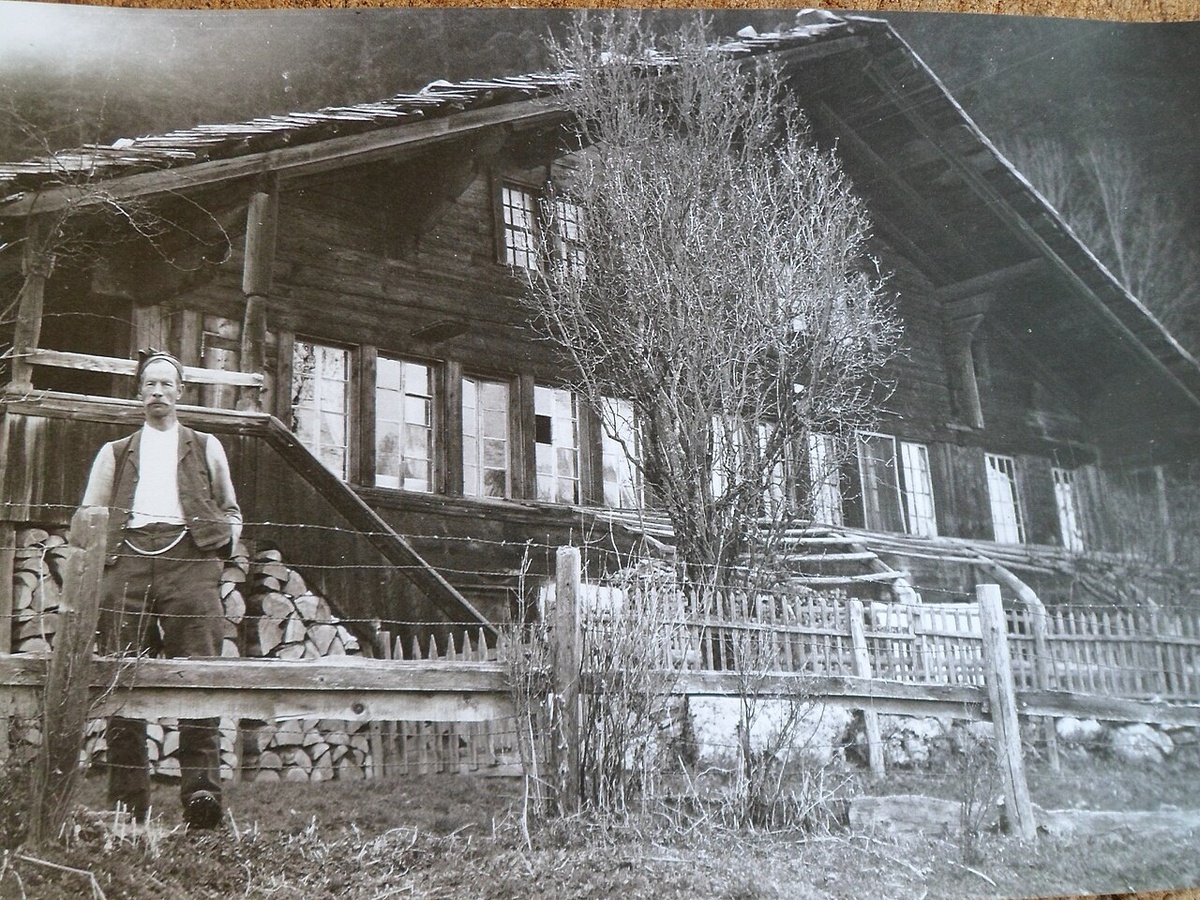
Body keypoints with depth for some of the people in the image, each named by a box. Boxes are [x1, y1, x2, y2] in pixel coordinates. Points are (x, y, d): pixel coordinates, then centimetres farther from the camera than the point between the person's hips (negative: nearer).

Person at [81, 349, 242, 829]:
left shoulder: (206, 447, 25)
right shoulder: (115, 452, 27)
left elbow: (231, 512, 27)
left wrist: (221, 545, 8)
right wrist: (97, 560, 5)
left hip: (189, 559, -1)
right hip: (127, 561, 2)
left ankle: (201, 791, -19)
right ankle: (126, 803, -3)